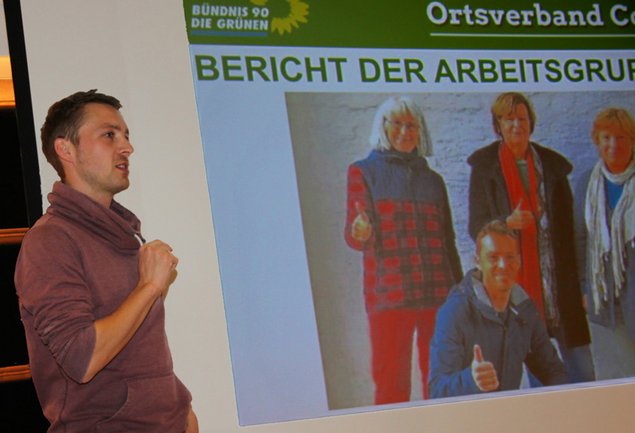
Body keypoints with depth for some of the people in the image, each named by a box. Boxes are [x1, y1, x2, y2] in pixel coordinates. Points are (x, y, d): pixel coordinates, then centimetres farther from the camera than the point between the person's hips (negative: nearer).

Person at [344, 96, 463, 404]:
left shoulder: (432, 179, 18)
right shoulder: (363, 172, 9)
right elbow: (352, 236, 2)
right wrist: (360, 233, -22)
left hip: (438, 294, 3)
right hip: (389, 294, -3)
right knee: (392, 381, -7)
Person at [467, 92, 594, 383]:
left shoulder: (553, 164, 12)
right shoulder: (484, 166, 5)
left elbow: (568, 225, 12)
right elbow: (476, 228, 2)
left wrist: (579, 283, 6)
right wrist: (507, 222, -20)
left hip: (559, 280, 3)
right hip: (513, 281, -2)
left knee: (582, 371, 0)